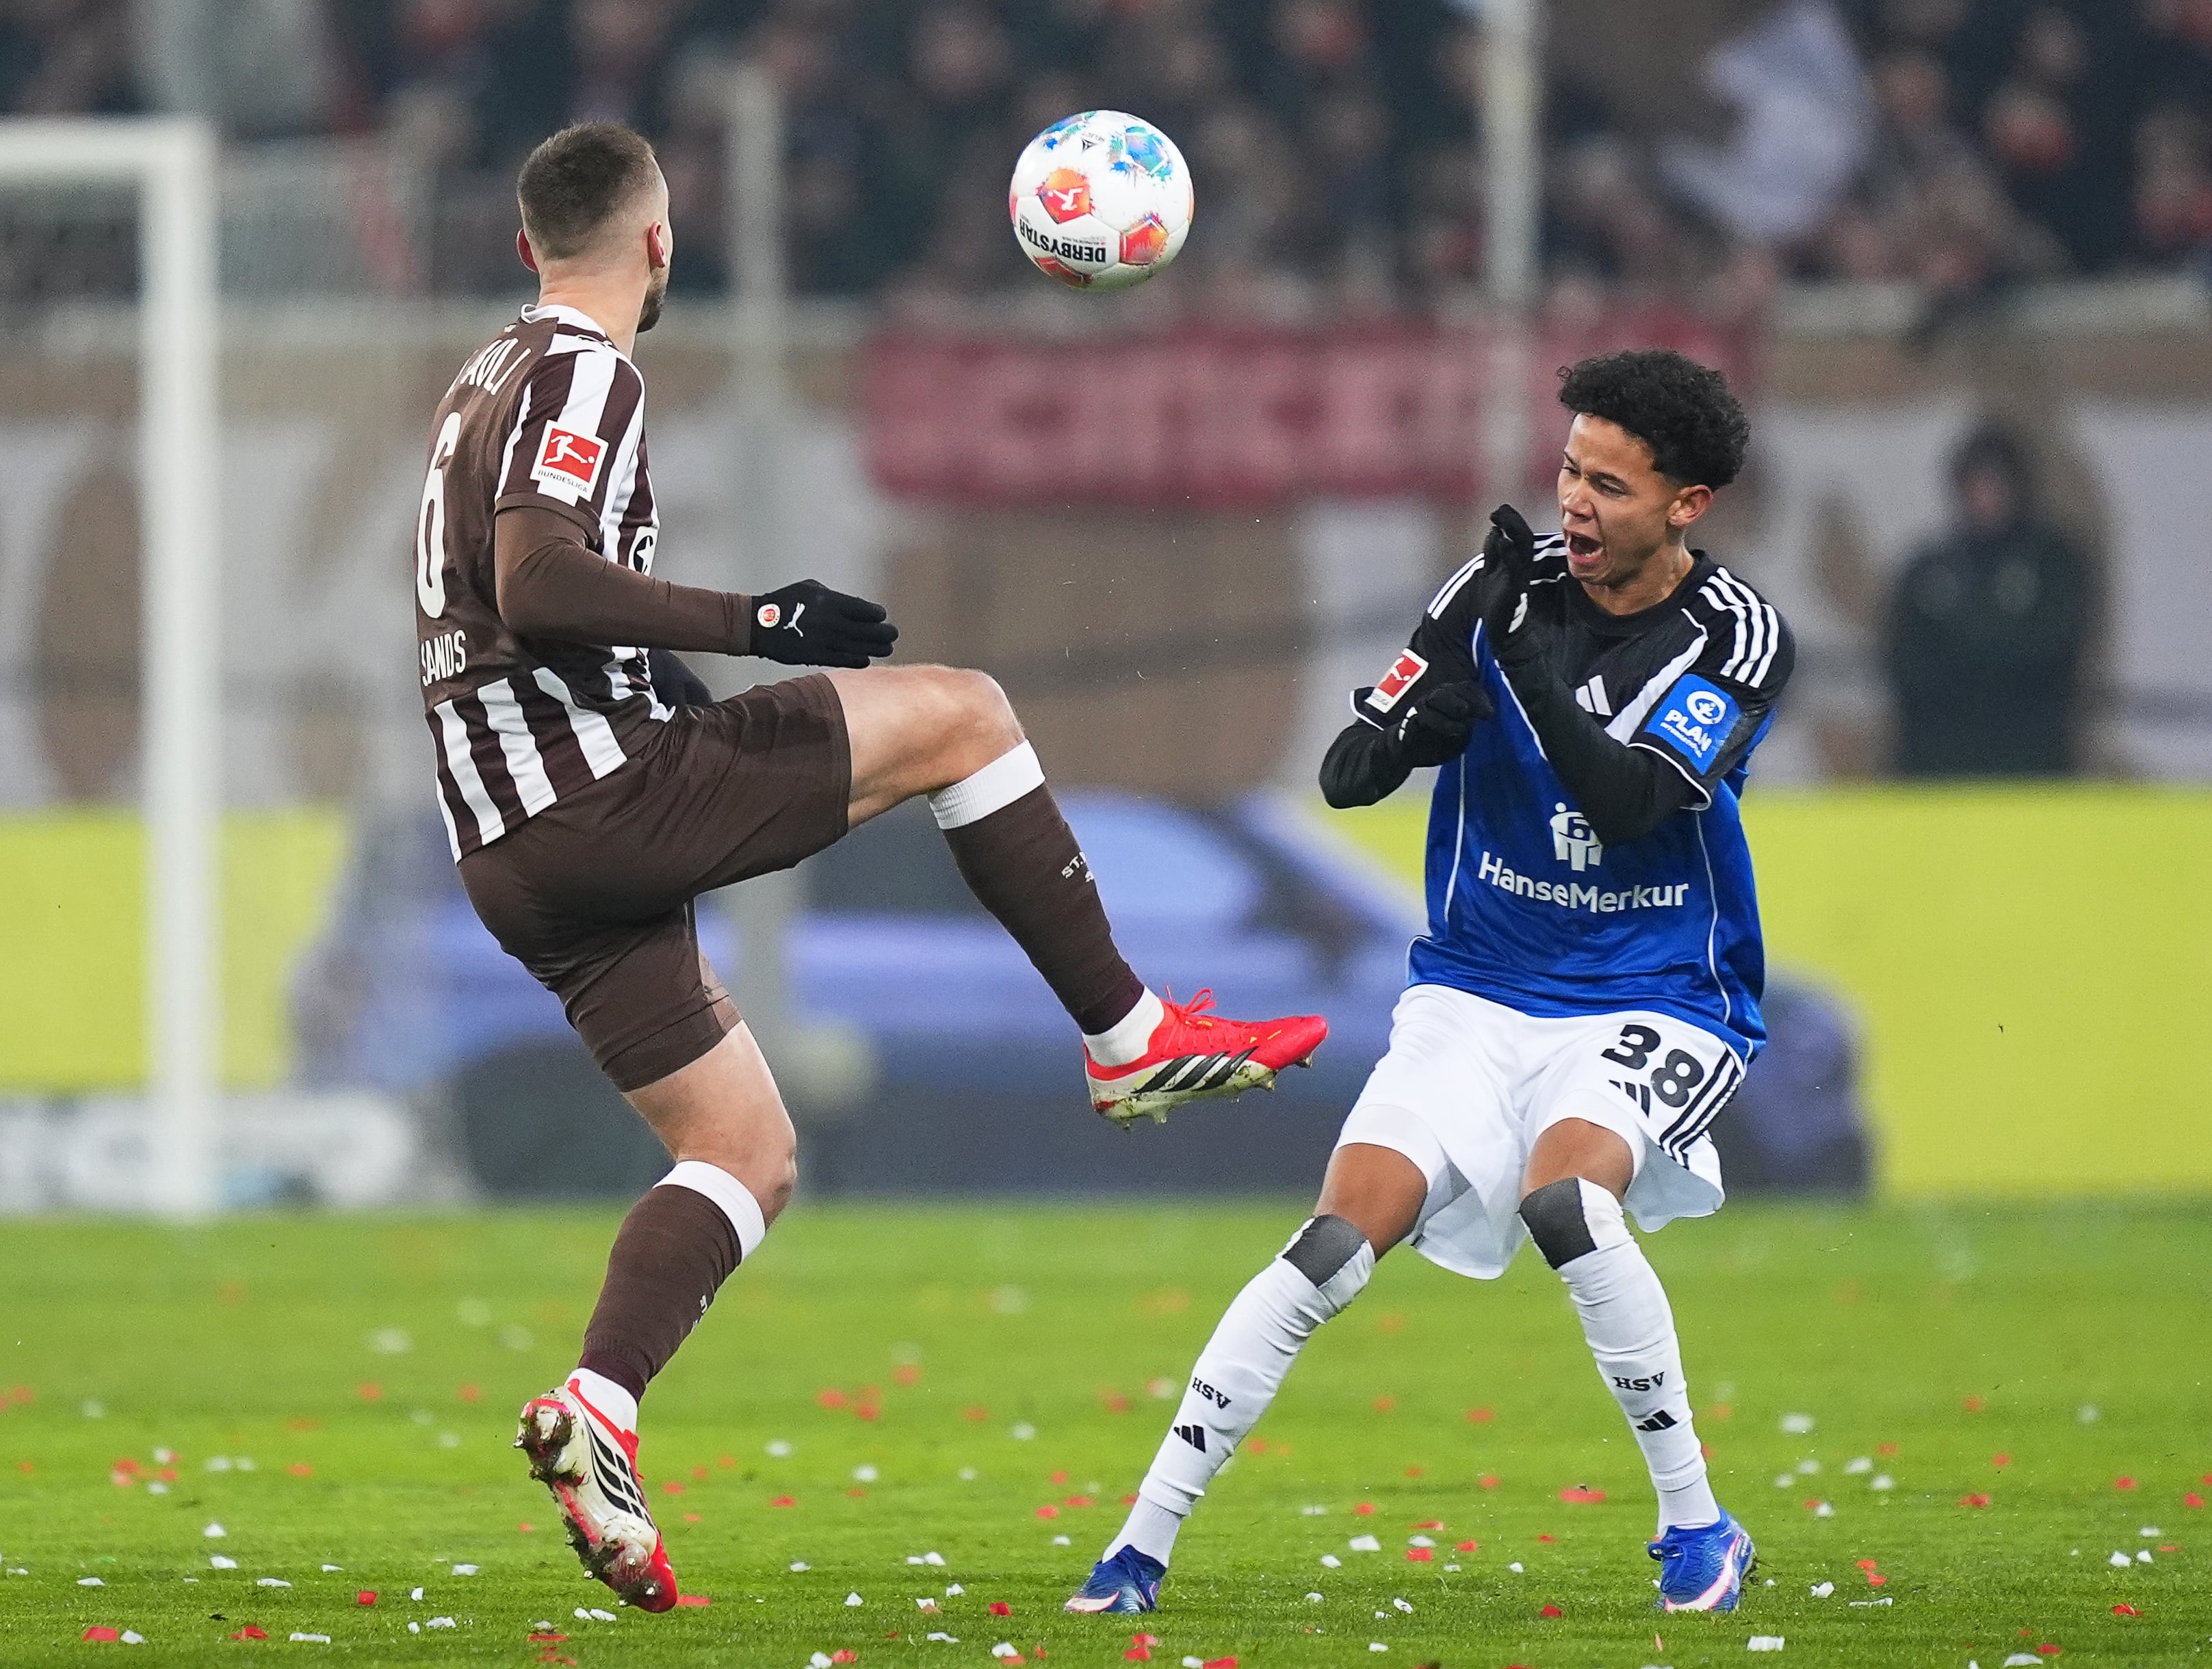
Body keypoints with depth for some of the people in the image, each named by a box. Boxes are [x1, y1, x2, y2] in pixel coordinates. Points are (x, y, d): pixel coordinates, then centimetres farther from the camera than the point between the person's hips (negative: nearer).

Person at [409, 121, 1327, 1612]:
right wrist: (756, 625, -20)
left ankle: (594, 1411, -10)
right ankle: (1130, 1037, 7)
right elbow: (537, 585, -24)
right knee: (963, 713, 2)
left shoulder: (494, 378, 21)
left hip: (509, 858, 9)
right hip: (606, 789, -9)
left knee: (749, 1158, 10)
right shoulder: (582, 375, -8)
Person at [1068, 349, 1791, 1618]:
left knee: (1563, 1194, -32)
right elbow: (1347, 775, -5)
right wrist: (1428, 711, -27)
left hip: (1658, 1006, -2)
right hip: (1478, 994, 3)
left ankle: (1698, 1527, -17)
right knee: (1341, 1237, -16)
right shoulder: (1508, 587, -4)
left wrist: (1523, 659, -34)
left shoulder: (1740, 638, -9)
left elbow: (1630, 801, -24)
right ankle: (1145, 1541, -9)